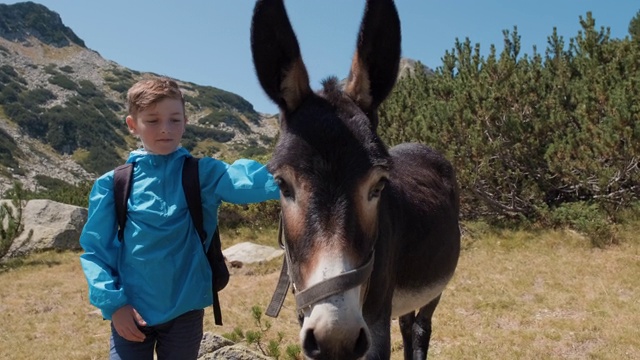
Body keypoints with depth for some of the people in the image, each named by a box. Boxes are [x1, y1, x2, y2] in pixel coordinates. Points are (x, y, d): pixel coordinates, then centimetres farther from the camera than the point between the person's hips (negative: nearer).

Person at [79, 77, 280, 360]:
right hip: (130, 313, 0)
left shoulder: (202, 174, -4)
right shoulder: (113, 184, -2)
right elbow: (94, 249, 0)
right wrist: (112, 302, -11)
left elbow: (243, 180, -25)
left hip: (185, 311, 1)